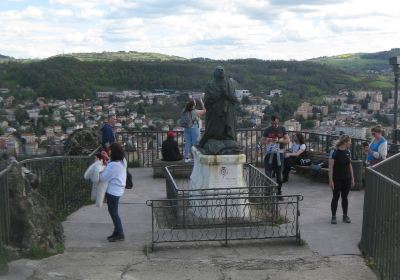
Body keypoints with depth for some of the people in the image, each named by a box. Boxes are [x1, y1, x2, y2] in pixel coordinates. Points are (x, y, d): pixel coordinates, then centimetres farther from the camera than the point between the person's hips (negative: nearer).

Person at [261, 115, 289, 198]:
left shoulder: (282, 129, 5)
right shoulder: (267, 130, 3)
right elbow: (262, 142, 5)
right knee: (268, 175, -6)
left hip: (279, 155, 1)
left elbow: (287, 141, 2)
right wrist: (268, 140, -16)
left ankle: (279, 193, 19)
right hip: (269, 155, -1)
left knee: (279, 175, 8)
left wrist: (279, 140, -15)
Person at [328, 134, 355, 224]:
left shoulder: (348, 152, 5)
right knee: (335, 197, 4)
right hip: (337, 180, -5)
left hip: (347, 179, 5)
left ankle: (345, 216, 22)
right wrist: (331, 180, -16)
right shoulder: (334, 152, -14)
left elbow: (350, 166, 12)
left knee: (345, 197, 13)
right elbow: (330, 167, -14)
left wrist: (352, 178, 10)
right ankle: (333, 216, 15)